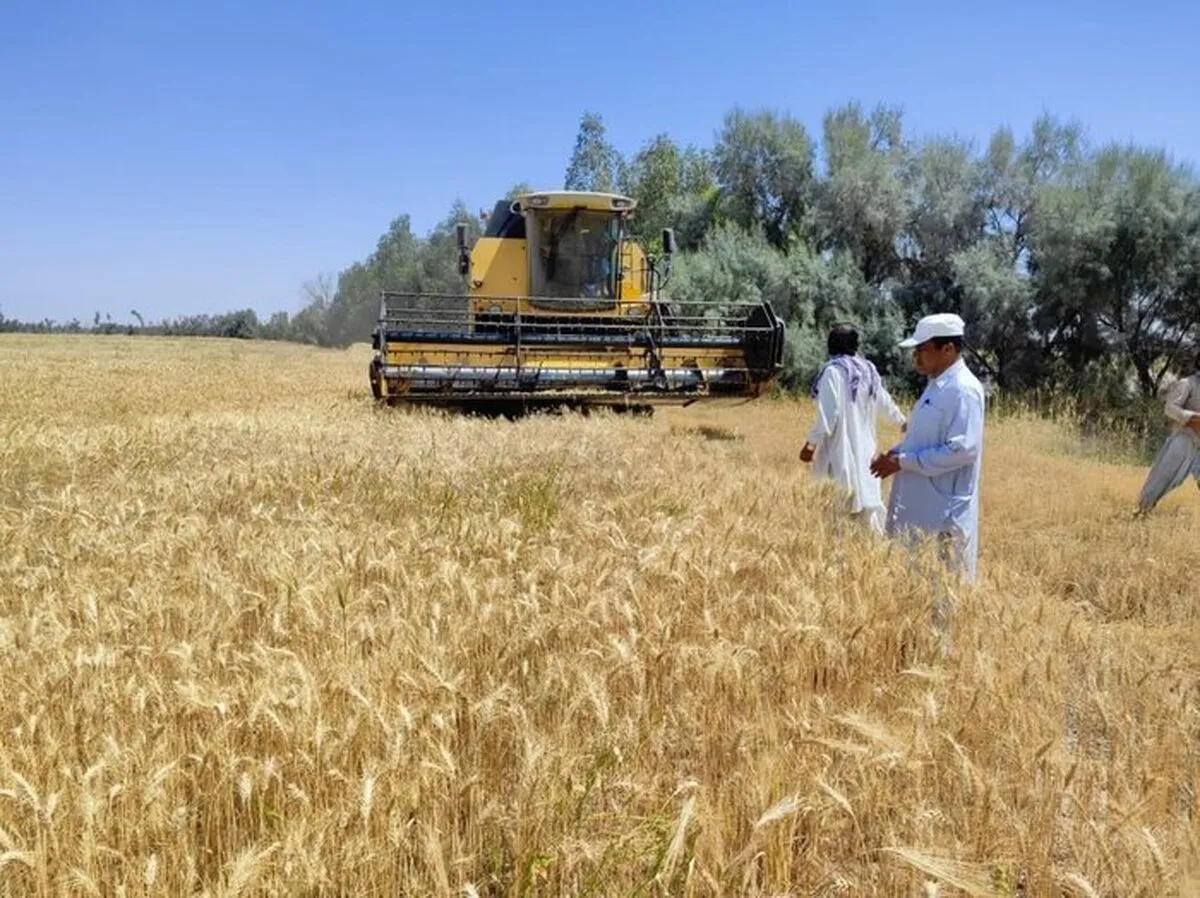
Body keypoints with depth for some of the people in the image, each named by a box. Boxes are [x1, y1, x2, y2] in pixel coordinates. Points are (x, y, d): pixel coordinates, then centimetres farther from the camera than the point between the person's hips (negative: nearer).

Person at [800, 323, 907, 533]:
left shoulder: (834, 371, -12)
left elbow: (828, 416, -19)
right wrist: (902, 420, 45)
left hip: (841, 452, -7)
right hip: (865, 449, 7)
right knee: (867, 499, 15)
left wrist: (811, 444, -11)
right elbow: (885, 401, 27)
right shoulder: (868, 370, 11)